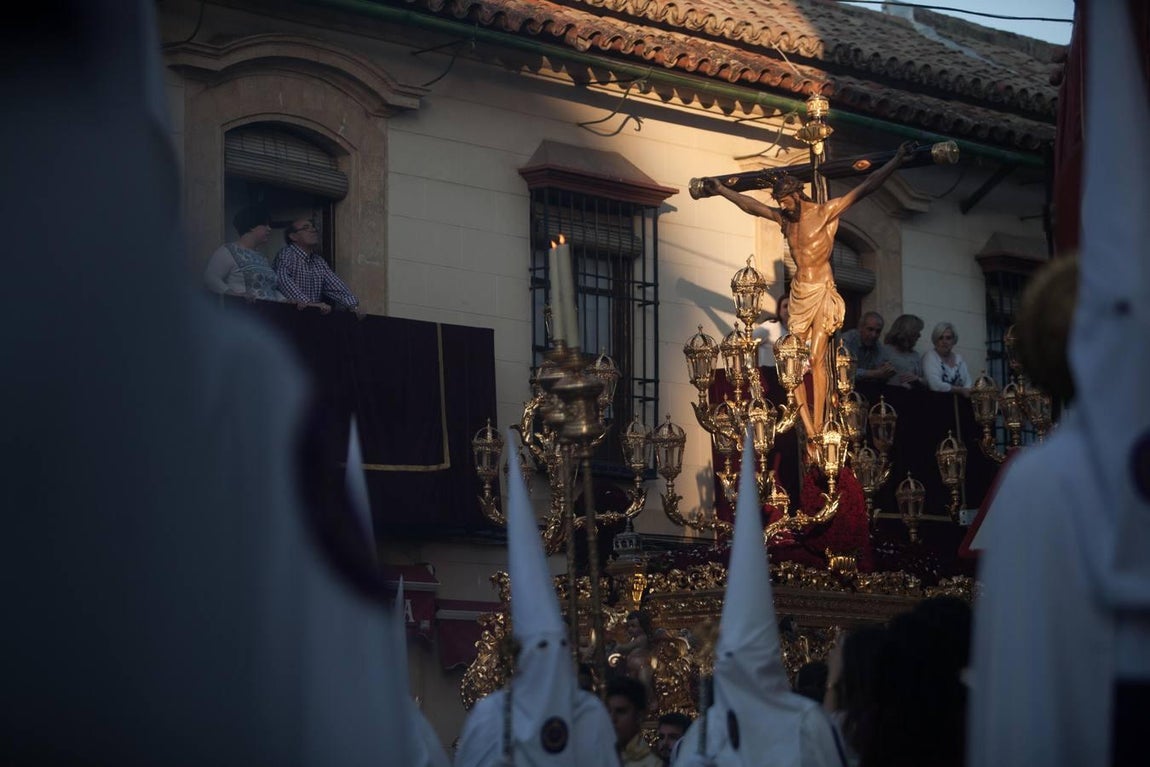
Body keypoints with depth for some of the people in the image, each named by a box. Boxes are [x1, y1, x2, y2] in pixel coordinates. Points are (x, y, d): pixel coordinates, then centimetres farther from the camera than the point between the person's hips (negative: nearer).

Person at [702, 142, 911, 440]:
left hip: (822, 292, -6)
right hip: (799, 292, 6)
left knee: (817, 358, -11)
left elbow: (866, 188, -11)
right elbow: (751, 205, 27)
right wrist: (721, 190, 35)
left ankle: (818, 428, -11)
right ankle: (809, 429, -3)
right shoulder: (784, 218, 12)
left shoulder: (825, 212, -6)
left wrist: (897, 159, -18)